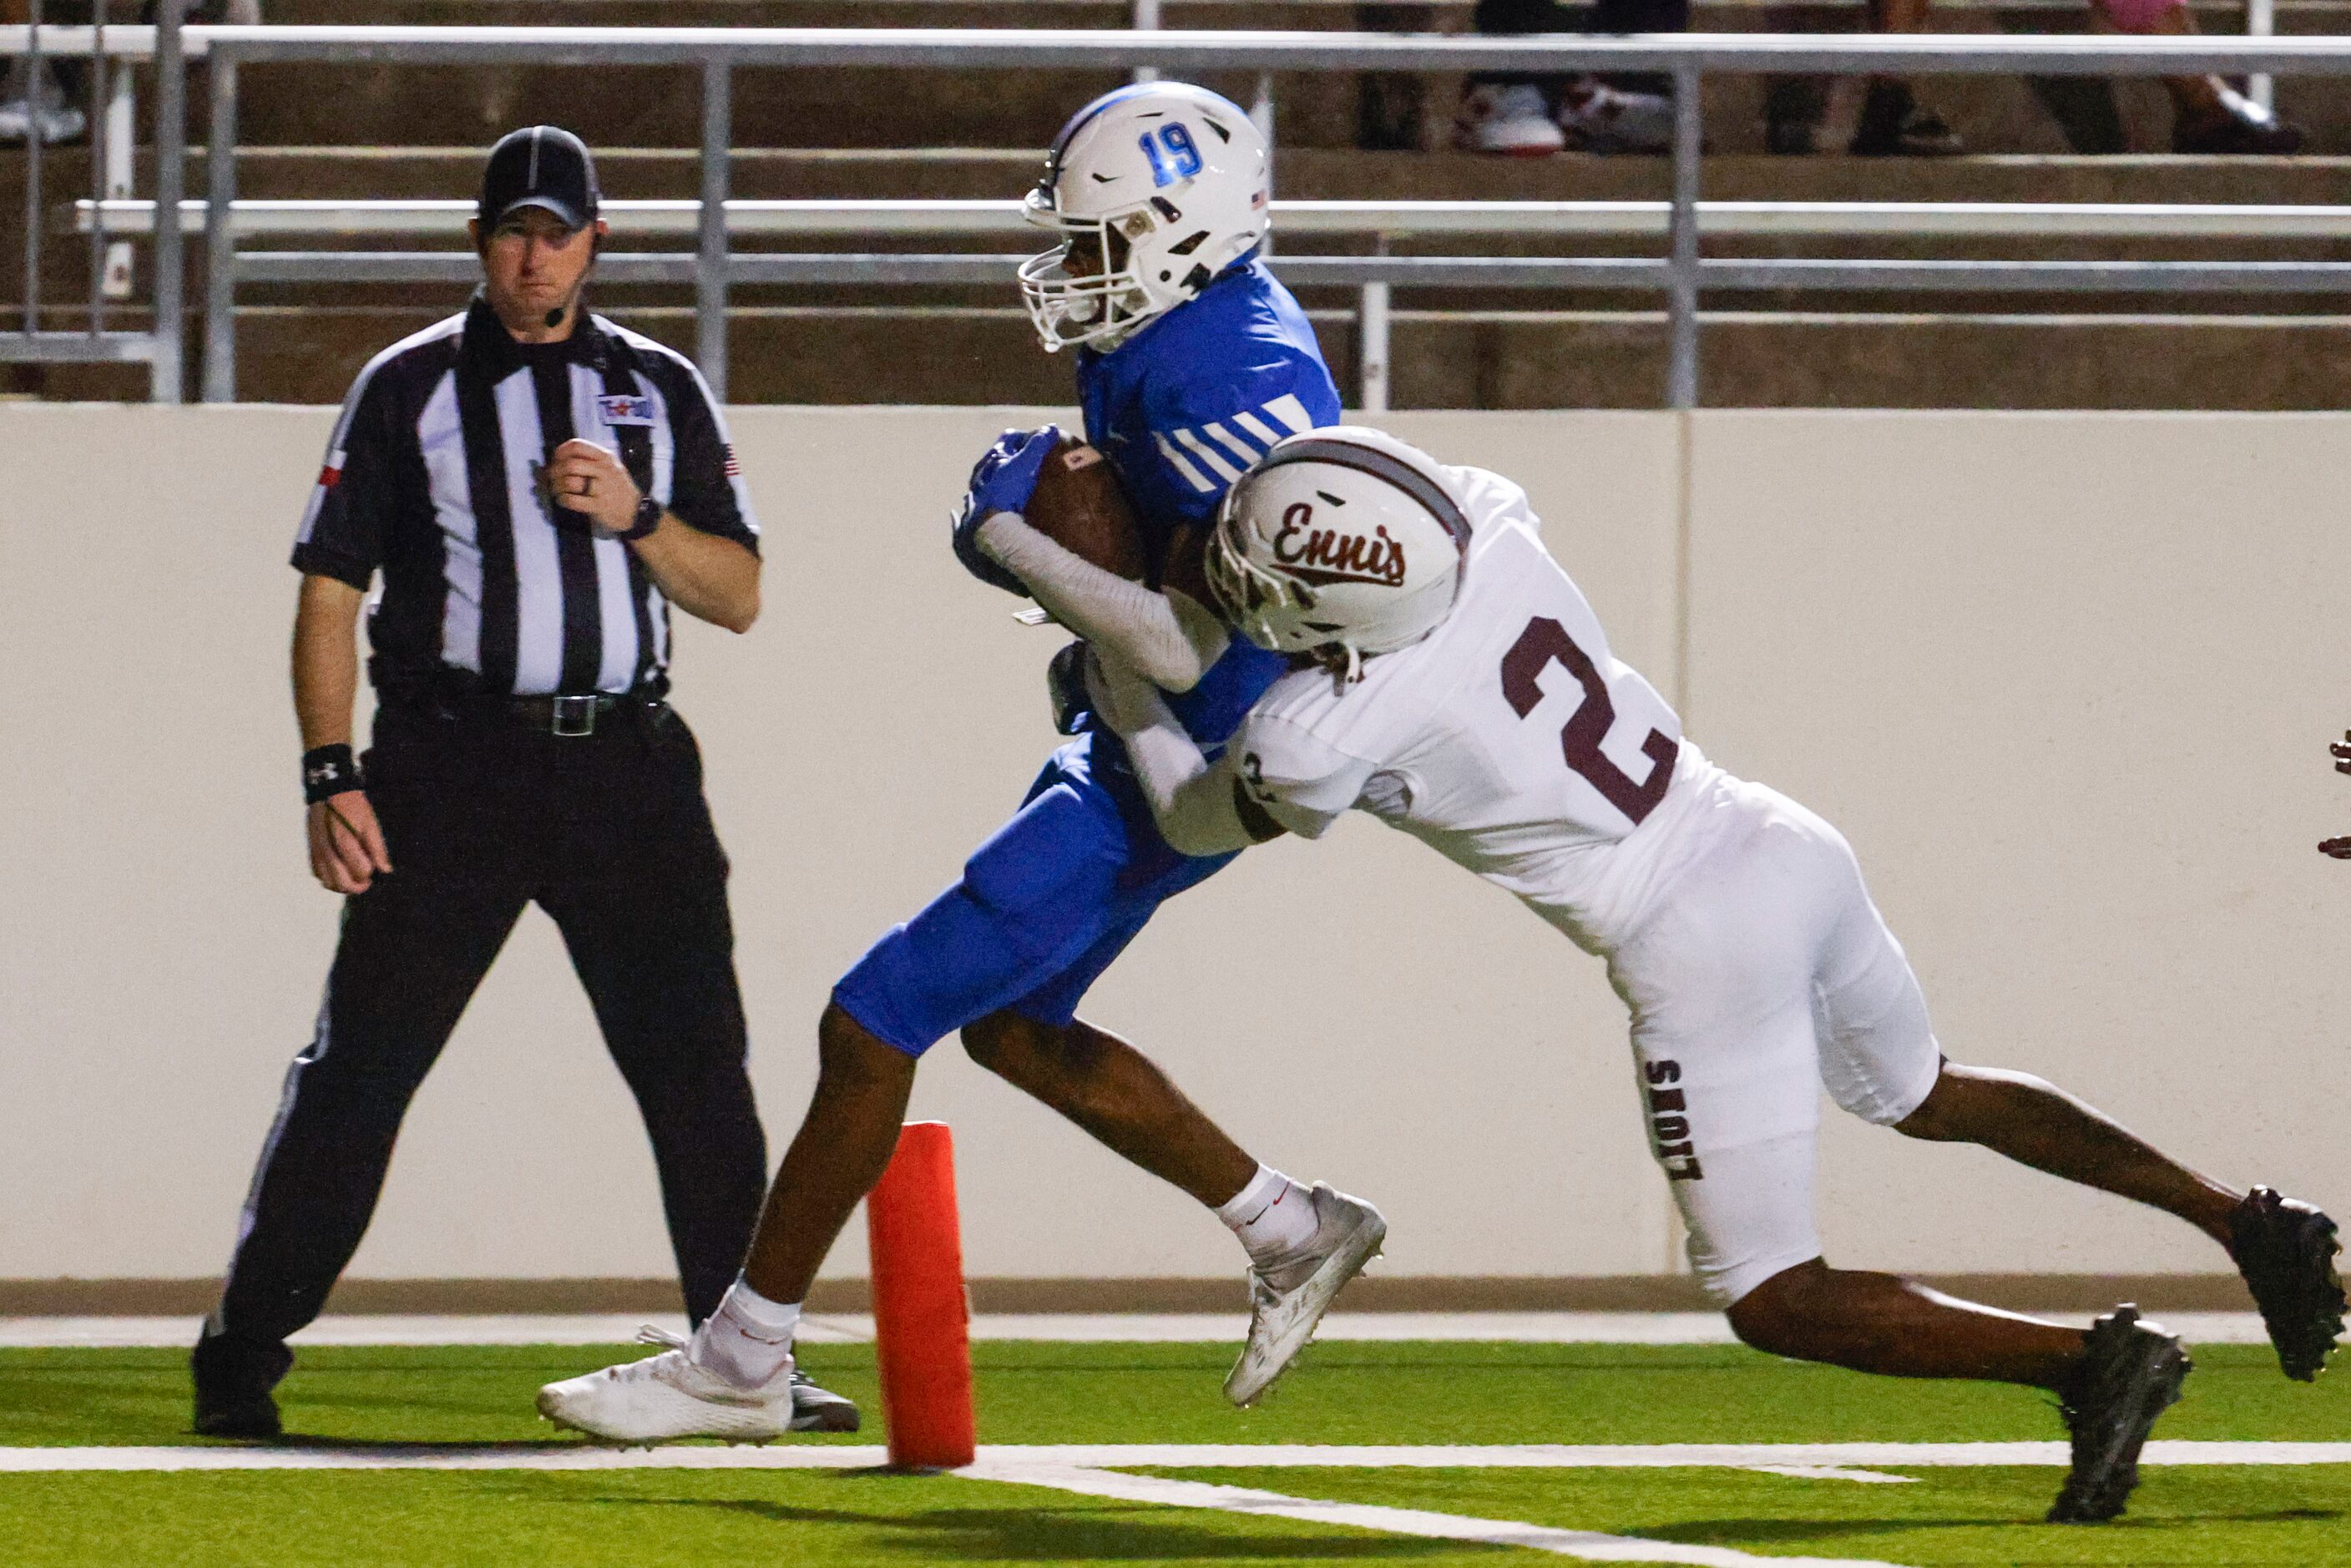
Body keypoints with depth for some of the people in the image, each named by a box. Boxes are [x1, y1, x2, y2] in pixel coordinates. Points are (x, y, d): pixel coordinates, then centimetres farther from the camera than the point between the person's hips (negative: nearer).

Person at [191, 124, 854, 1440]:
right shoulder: (409, 389, 6)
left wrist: (636, 514, -9)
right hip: (452, 764, -2)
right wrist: (331, 777, -6)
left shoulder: (662, 391, 12)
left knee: (700, 1071, 1)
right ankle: (243, 1360, -1)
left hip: (625, 758, 2)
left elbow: (738, 596, 9)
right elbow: (330, 593, 4)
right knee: (363, 1062, -6)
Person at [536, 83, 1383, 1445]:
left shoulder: (1235, 384, -27)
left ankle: (742, 1365, 2)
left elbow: (1187, 649, -32)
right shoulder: (1179, 342, 4)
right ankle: (1295, 1232, 33)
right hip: (1133, 748, 11)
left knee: (876, 1021, -7)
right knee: (1015, 1028, 24)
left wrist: (1012, 536, -24)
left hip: (1171, 783, -11)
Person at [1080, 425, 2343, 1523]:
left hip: (1703, 955, -8)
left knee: (1775, 1301, 5)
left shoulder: (1329, 733, -17)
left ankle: (2088, 1360, -9)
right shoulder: (1494, 540, -3)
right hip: (1788, 850, 8)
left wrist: (1126, 701, 23)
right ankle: (2248, 1222, 28)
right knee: (1923, 1096, 34)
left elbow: (1199, 823, 7)